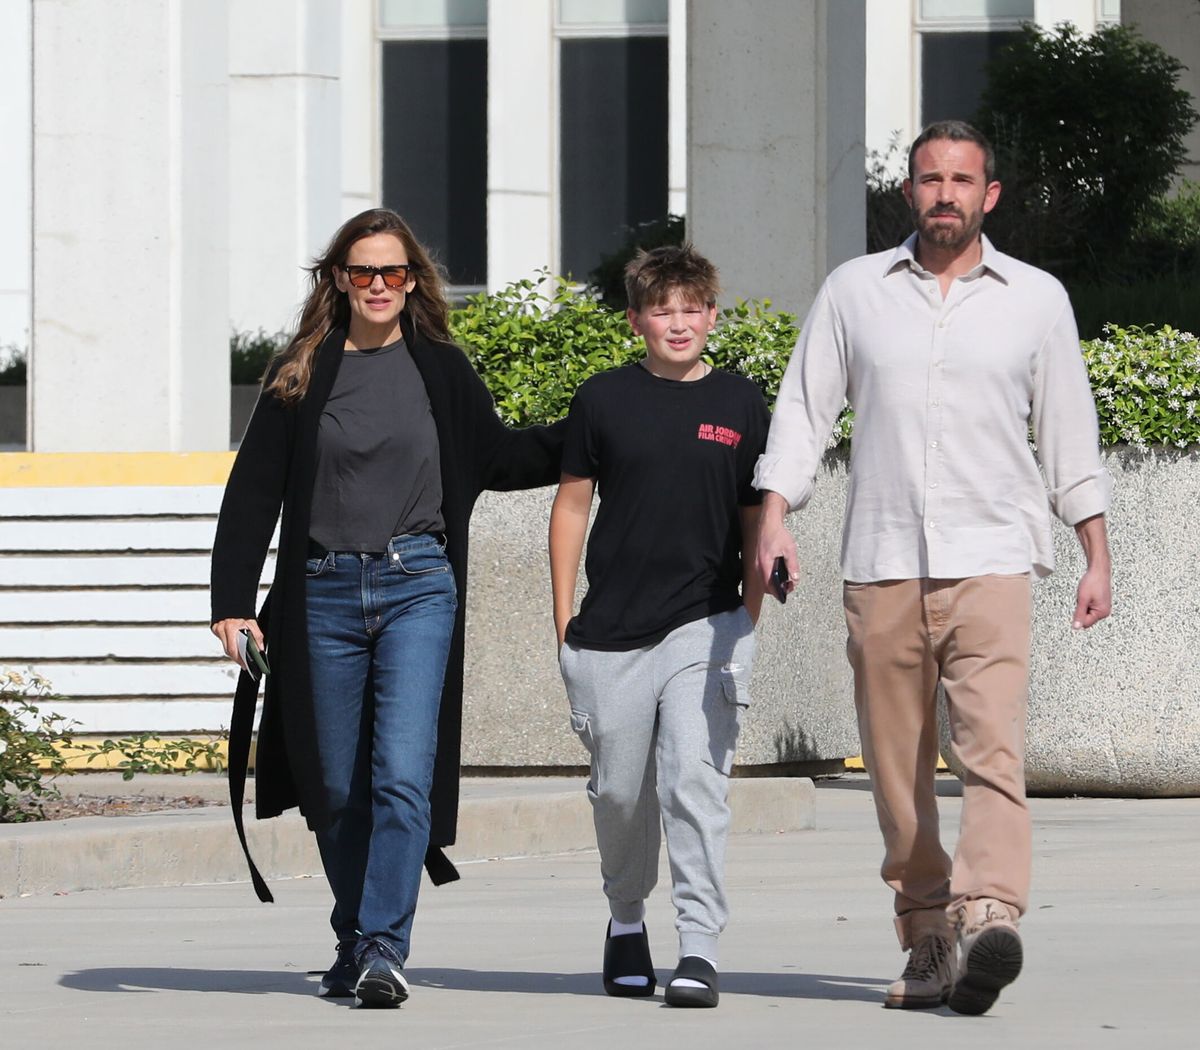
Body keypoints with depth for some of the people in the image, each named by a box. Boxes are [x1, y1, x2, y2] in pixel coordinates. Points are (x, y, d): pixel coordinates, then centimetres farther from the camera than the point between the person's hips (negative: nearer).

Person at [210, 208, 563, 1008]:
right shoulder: (302, 374, 6)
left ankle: (384, 947, -17)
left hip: (418, 588, -1)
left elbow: (496, 458, 20)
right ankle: (355, 945, 21)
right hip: (324, 591, 1)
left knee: (403, 773, -15)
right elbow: (255, 492, 5)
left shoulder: (440, 370, 6)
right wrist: (232, 601, -2)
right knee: (338, 786, 7)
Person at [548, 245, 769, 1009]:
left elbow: (756, 520, 11)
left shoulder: (741, 406, 5)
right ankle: (626, 920, 33)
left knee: (696, 781, -13)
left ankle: (700, 949, -14)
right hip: (611, 631, 1)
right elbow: (572, 505, 10)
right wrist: (564, 621, 6)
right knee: (620, 791, 9)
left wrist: (747, 624, 6)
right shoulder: (604, 401, 4)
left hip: (706, 626, -1)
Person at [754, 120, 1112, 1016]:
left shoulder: (1037, 299, 9)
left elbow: (1069, 432, 13)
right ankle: (927, 940, 10)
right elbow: (804, 409, 10)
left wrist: (1098, 557, 10)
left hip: (989, 560, -2)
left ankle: (988, 920, -33)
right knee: (897, 769, 3)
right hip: (882, 563, 2)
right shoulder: (854, 291, 10)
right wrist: (774, 519, -3)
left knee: (991, 745, -19)